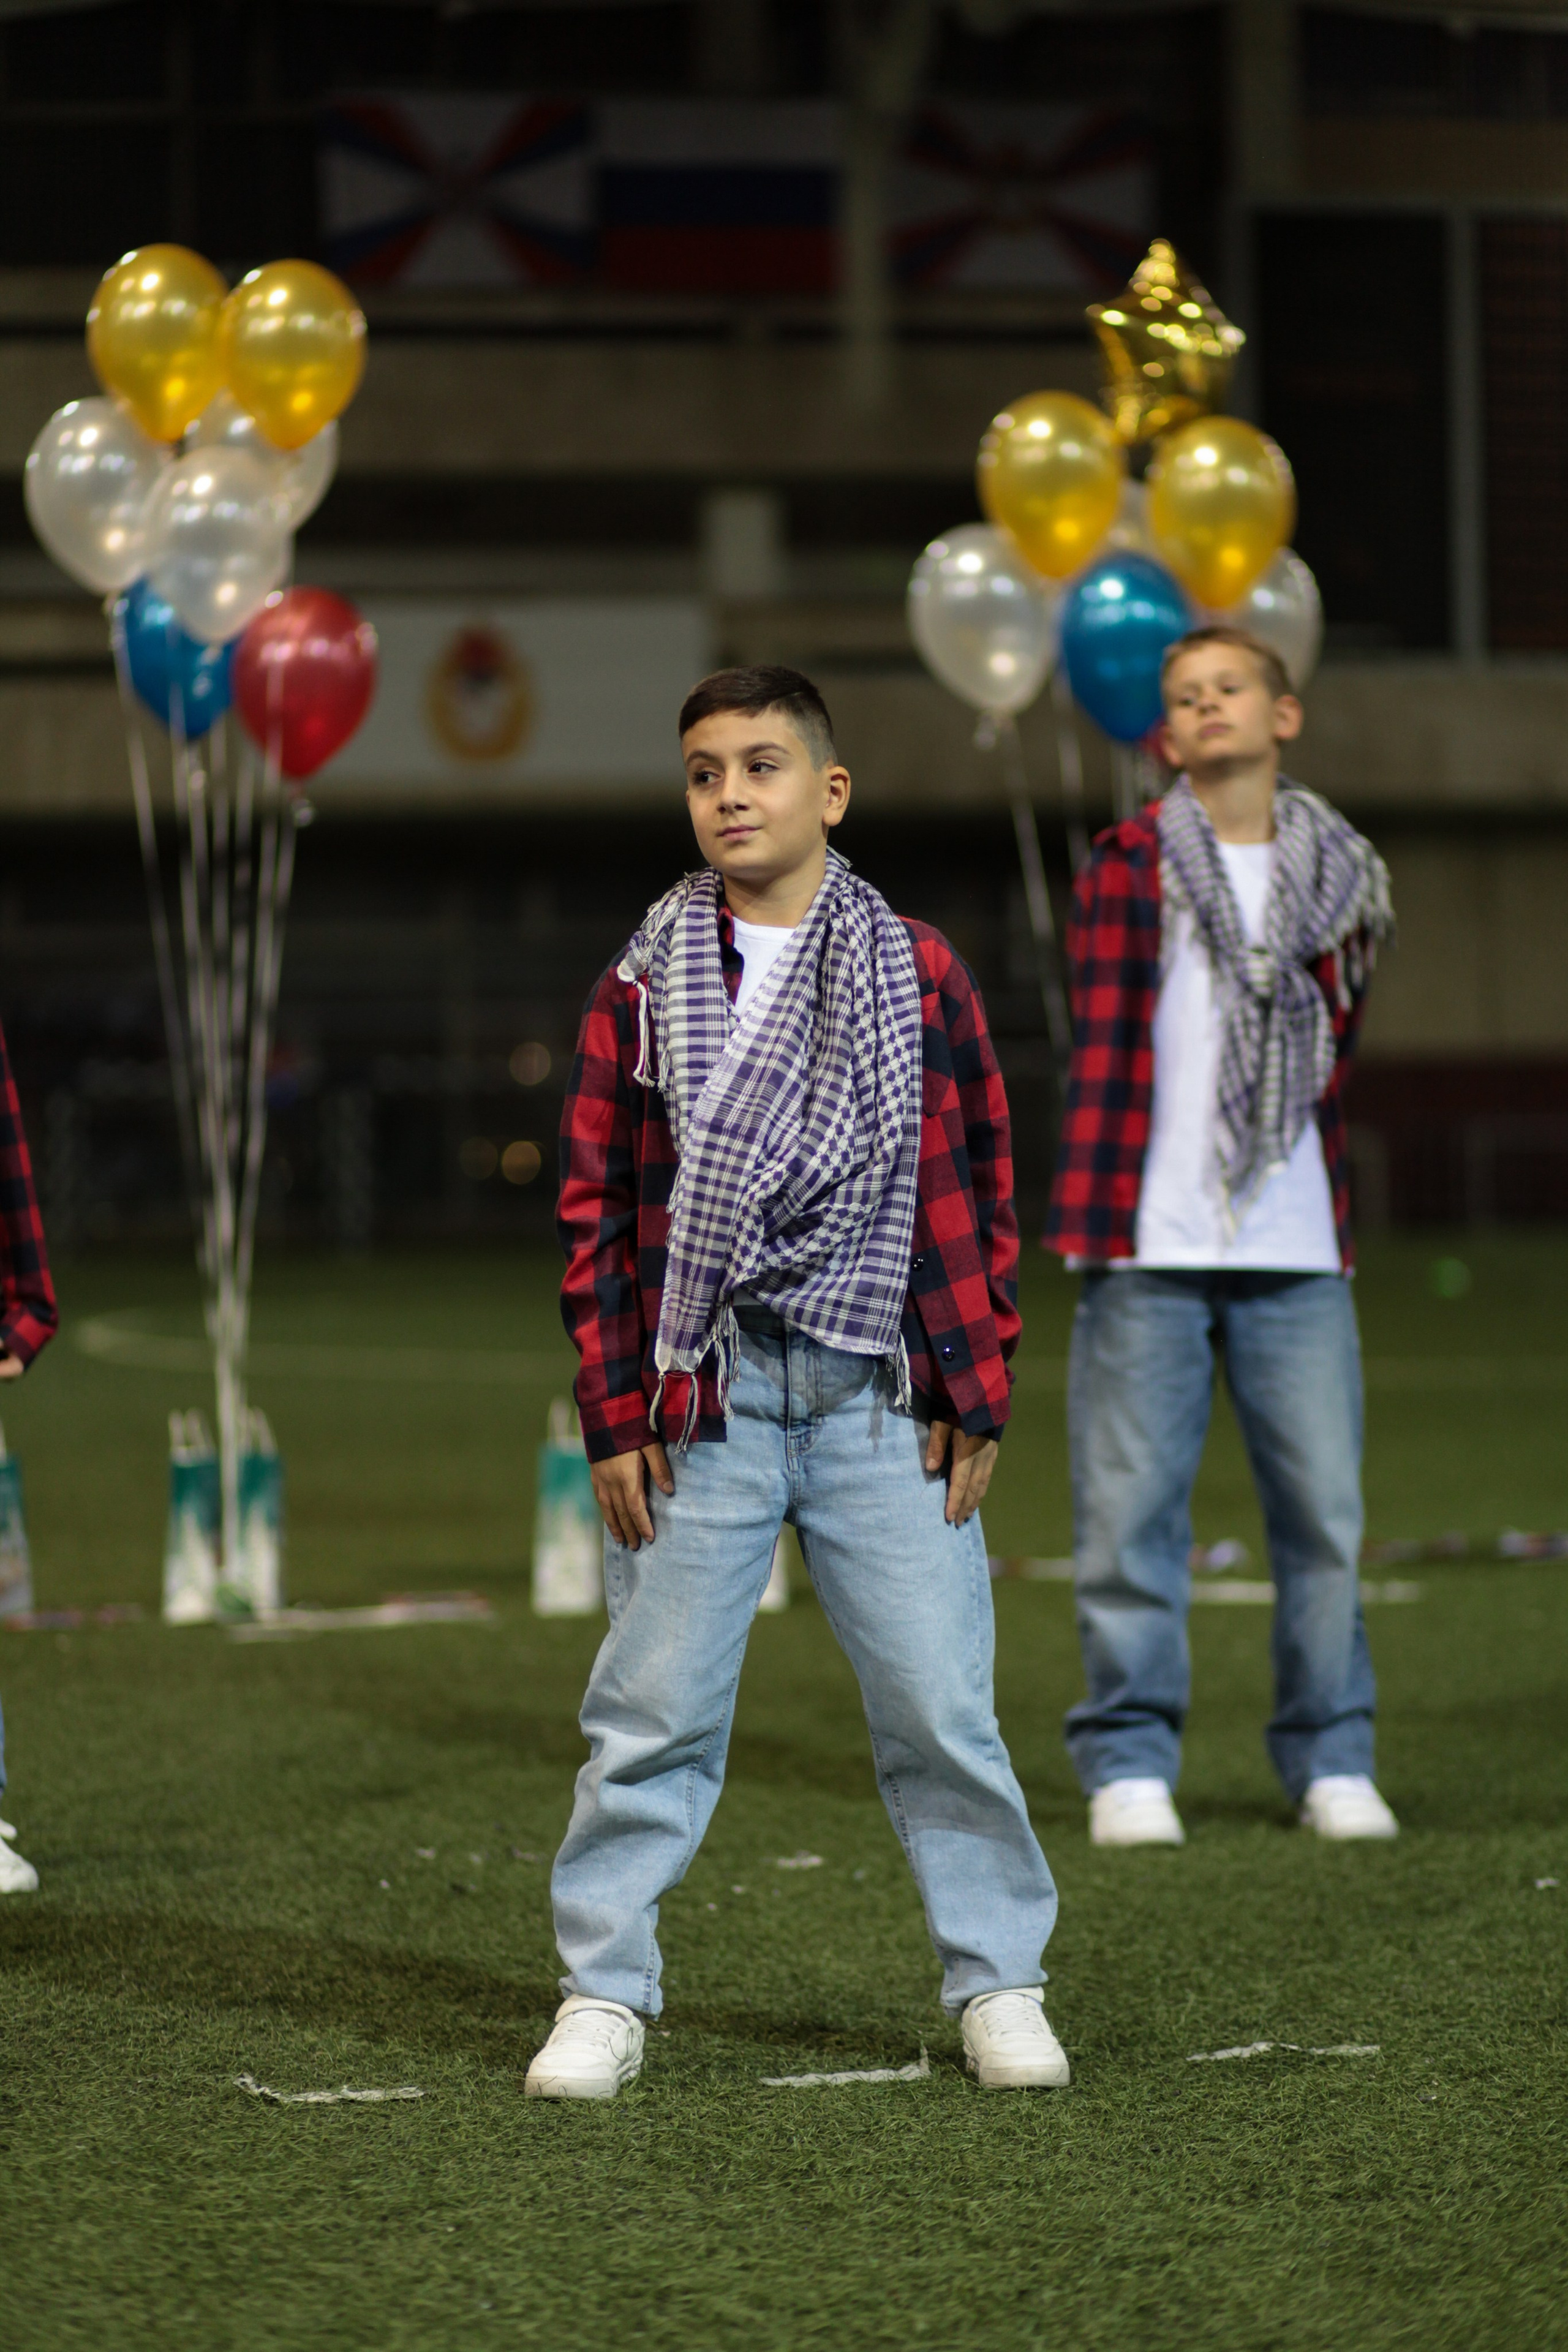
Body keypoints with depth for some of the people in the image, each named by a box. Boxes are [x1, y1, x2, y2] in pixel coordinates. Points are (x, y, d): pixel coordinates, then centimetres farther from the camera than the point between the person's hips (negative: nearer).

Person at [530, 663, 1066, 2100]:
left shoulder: (919, 977, 5)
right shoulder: (642, 989, 5)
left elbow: (974, 1194, 7)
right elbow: (598, 1206, 5)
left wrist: (976, 1398, 2)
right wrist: (615, 1413, -1)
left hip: (882, 1400, 0)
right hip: (703, 1400, 0)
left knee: (941, 1705, 1)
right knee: (654, 1709, 2)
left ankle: (998, 1982, 13)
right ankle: (605, 1995, 11)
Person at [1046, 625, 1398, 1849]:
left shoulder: (1343, 875, 13)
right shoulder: (1128, 865, 5)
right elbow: (1105, 1037, 0)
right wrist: (1090, 1206, -7)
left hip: (1298, 1253, 2)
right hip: (1150, 1247, -2)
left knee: (1325, 1511, 0)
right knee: (1132, 1511, -2)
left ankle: (1332, 1758, 12)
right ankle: (1131, 1761, 7)